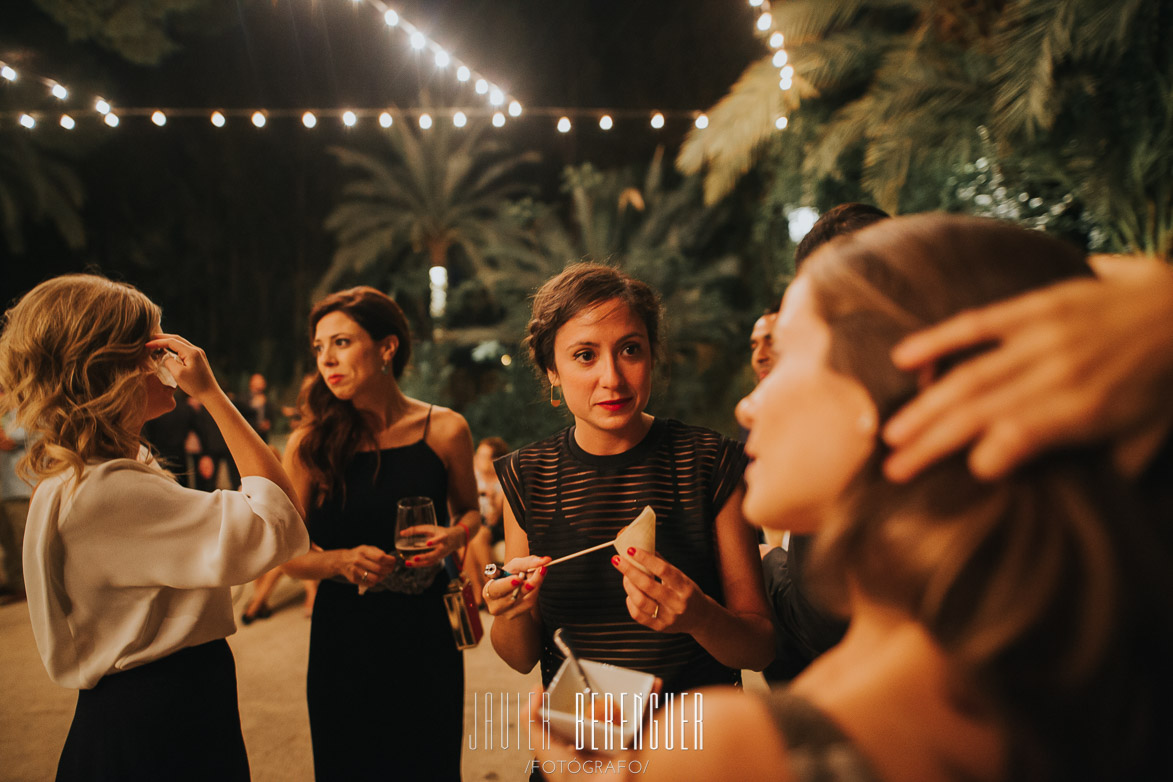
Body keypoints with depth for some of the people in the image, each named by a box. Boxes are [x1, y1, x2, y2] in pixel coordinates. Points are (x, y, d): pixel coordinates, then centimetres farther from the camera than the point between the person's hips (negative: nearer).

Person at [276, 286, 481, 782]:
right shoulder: (310, 444, -7)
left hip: (426, 635, 1)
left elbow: (469, 509, 11)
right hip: (343, 635, 0)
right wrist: (342, 560, -22)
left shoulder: (444, 430, -6)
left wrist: (455, 536, -10)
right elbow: (289, 555, -3)